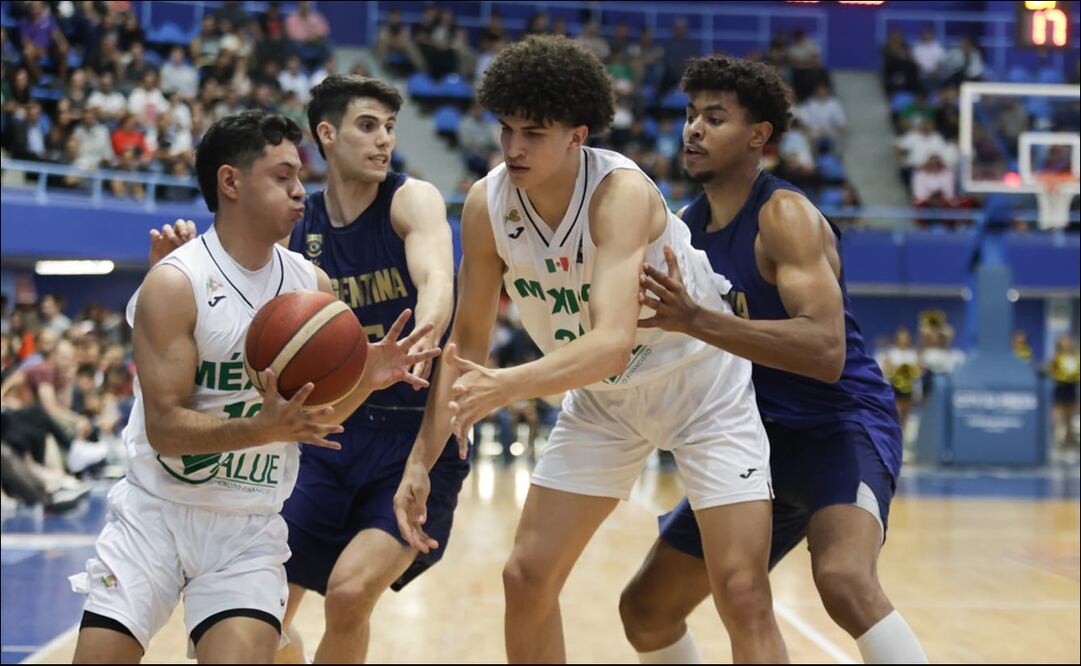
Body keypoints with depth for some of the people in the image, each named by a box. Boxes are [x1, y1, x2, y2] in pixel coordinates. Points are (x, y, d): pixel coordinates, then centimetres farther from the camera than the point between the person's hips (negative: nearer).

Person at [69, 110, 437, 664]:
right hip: (156, 512, -3)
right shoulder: (175, 283, -14)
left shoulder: (312, 286, 2)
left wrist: (365, 379, -10)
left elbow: (316, 418, 10)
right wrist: (264, 428, -32)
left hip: (251, 528, 3)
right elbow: (165, 427, -18)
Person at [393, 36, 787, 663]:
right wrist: (421, 460, -8)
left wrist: (508, 386, -59)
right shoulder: (487, 204, -15)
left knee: (744, 596, -13)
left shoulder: (622, 191, -32)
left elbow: (613, 343, -44)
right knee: (527, 579, 1)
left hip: (703, 383, -5)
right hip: (603, 398, 6)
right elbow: (468, 342, -3)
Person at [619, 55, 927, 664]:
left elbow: (826, 351, -31)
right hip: (760, 438, 8)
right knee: (646, 610, 12)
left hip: (842, 424, -8)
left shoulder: (784, 216, -17)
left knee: (845, 581, -37)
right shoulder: (683, 227, 6)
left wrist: (697, 320, -38)